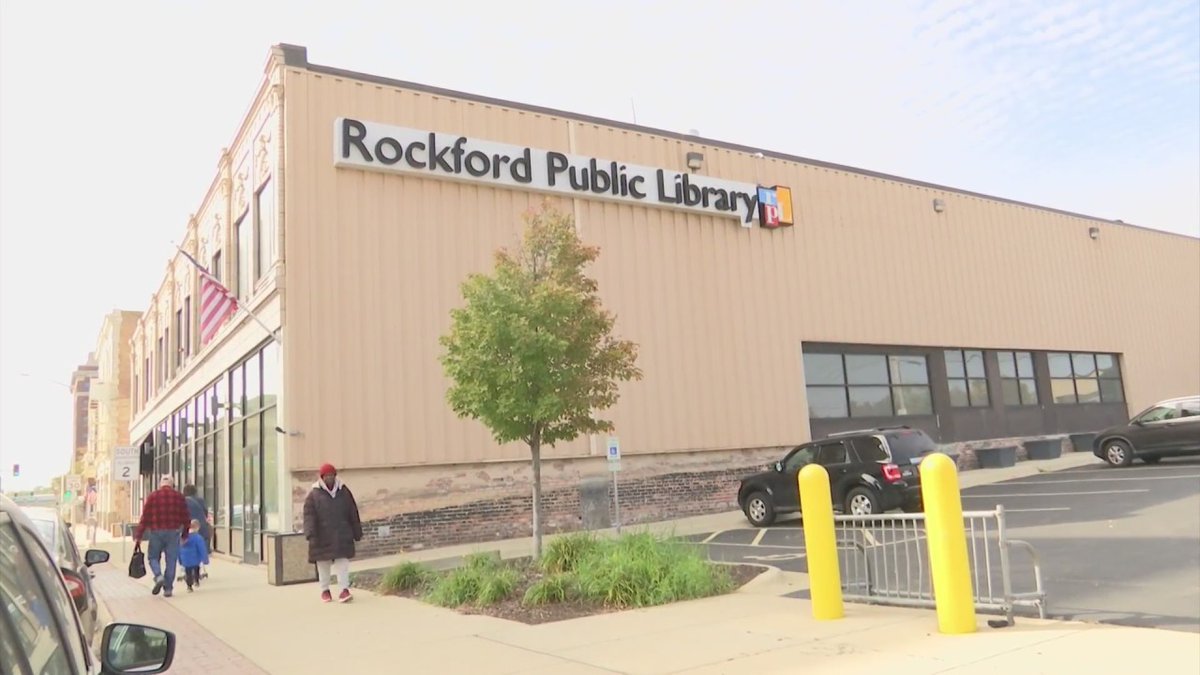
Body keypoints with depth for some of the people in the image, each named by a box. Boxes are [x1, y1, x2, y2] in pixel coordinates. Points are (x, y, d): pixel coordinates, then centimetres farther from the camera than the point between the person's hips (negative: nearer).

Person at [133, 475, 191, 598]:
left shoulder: (152, 496, 1)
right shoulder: (179, 496, 5)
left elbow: (145, 518, -2)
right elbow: (186, 517, 7)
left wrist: (138, 537, 0)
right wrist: (185, 532, 21)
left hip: (156, 532, -1)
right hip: (174, 532, 1)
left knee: (153, 556, 15)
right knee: (171, 560, 5)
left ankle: (158, 576, -10)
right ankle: (168, 588, 5)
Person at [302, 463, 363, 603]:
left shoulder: (344, 492, 6)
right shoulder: (314, 495, -1)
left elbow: (353, 514, 10)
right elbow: (309, 516, -10)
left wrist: (357, 533, 10)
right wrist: (310, 534, -22)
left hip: (342, 536, 1)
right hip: (322, 537, -1)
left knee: (343, 562, -7)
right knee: (323, 564, 9)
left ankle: (344, 589, -7)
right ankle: (325, 590, 23)